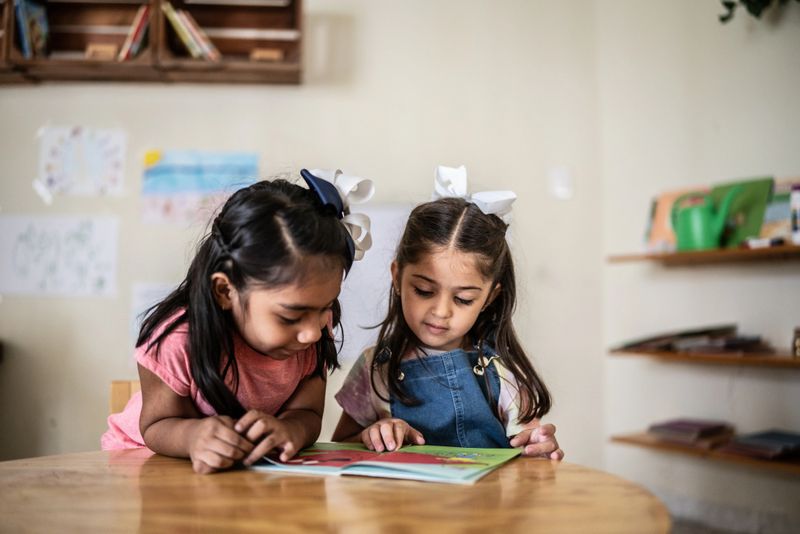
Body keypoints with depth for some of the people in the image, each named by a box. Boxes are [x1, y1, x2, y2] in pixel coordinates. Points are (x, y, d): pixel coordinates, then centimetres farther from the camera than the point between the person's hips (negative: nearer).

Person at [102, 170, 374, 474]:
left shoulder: (316, 326, -16)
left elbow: (306, 413, -14)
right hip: (154, 464, -2)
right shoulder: (176, 341, -31)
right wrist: (195, 436, -41)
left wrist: (289, 430, -39)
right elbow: (157, 426, -17)